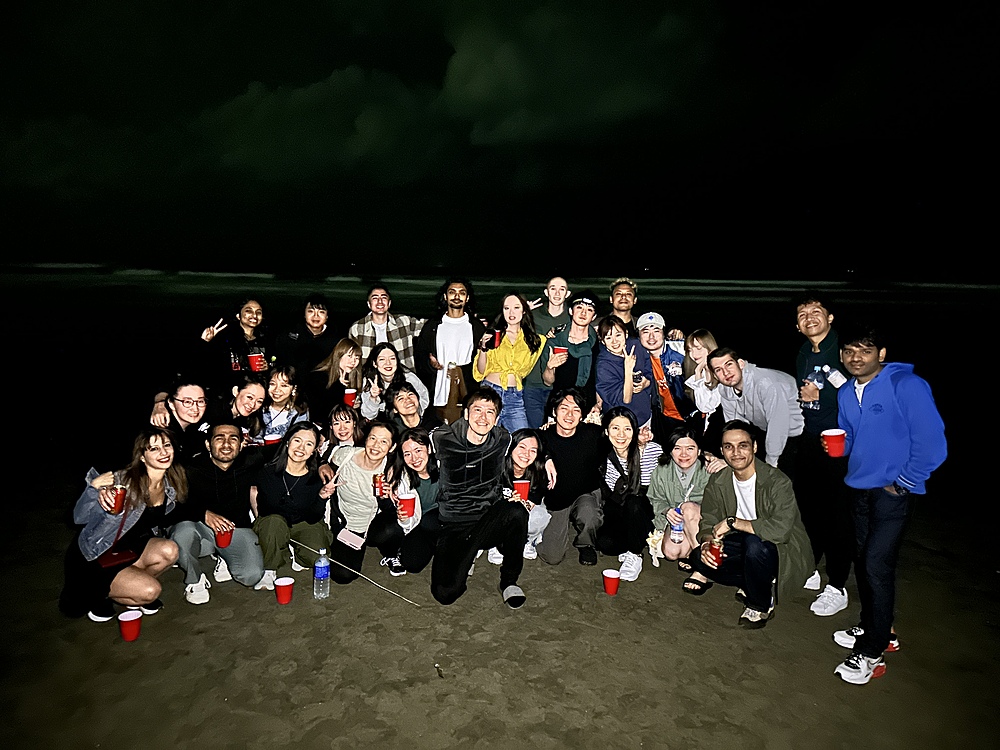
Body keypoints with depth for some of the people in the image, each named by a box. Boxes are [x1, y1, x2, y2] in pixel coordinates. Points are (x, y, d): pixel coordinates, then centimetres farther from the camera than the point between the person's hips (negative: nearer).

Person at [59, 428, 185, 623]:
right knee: (150, 591, -22)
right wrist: (94, 488, -39)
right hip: (93, 557, -6)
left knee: (169, 550, -23)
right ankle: (97, 594, 5)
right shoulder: (122, 481, -24)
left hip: (128, 550, 6)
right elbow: (79, 518, -21)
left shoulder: (172, 485, -7)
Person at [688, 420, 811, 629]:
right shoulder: (718, 482, -4)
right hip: (743, 545, 6)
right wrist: (707, 543, -25)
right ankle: (757, 584, 5)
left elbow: (781, 529, -37)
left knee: (754, 543, -38)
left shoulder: (777, 482, -24)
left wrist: (733, 522, -30)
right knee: (700, 558, -17)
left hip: (781, 550, -5)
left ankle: (761, 605, -8)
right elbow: (708, 522, -2)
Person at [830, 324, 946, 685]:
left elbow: (931, 443, -17)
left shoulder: (907, 385, -15)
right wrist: (837, 445, 2)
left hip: (893, 491, -7)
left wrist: (902, 484, -12)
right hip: (861, 489, 7)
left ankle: (871, 652, 5)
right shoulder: (846, 393, 7)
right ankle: (872, 628, 34)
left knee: (877, 565, -8)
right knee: (864, 561, 15)